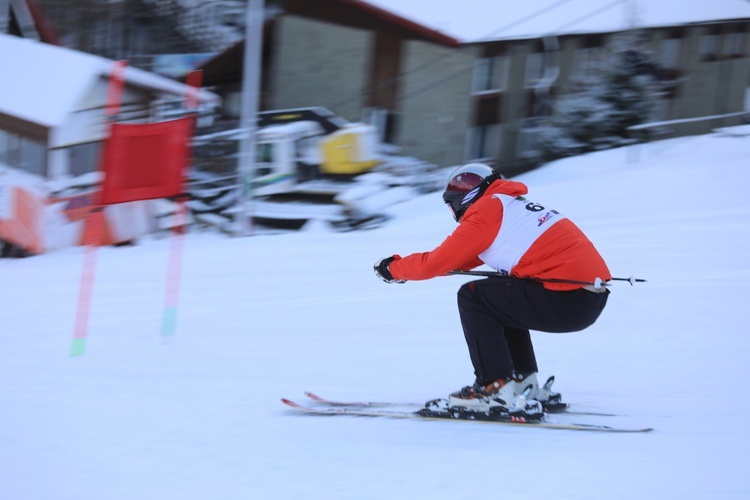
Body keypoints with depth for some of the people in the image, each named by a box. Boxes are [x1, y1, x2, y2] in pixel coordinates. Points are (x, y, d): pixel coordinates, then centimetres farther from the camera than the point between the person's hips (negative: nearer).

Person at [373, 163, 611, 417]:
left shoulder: (484, 212, -3)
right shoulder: (513, 205, 23)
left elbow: (436, 263, -1)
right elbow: (459, 260, 30)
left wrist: (393, 268, 15)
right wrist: (404, 265, 28)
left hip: (567, 300, -9)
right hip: (594, 294, 9)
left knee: (472, 298, 0)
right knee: (502, 302, 26)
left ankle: (498, 389, -2)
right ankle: (525, 384, 23)